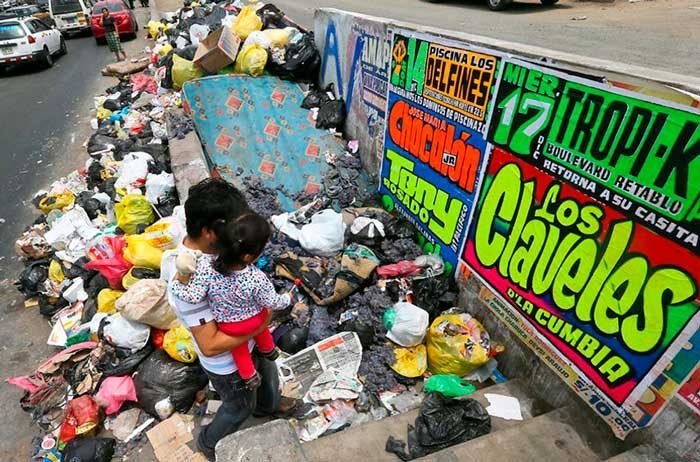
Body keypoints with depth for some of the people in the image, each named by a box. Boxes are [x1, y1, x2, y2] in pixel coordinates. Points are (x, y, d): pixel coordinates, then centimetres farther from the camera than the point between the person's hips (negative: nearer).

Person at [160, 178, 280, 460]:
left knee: (267, 375, 33)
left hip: (247, 344, 7)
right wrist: (259, 326, -27)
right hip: (227, 364, -7)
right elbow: (211, 345, -34)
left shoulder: (209, 247, -15)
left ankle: (268, 406, 68)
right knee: (240, 408, 24)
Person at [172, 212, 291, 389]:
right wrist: (287, 299, 0)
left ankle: (249, 376, 51)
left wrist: (177, 283, -16)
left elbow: (193, 297, -34)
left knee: (239, 348, 31)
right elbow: (272, 302, -21)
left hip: (228, 326, 0)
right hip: (255, 319, 0)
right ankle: (269, 350, 65)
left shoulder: (206, 265, -39)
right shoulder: (257, 279, -37)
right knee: (260, 329, 37)